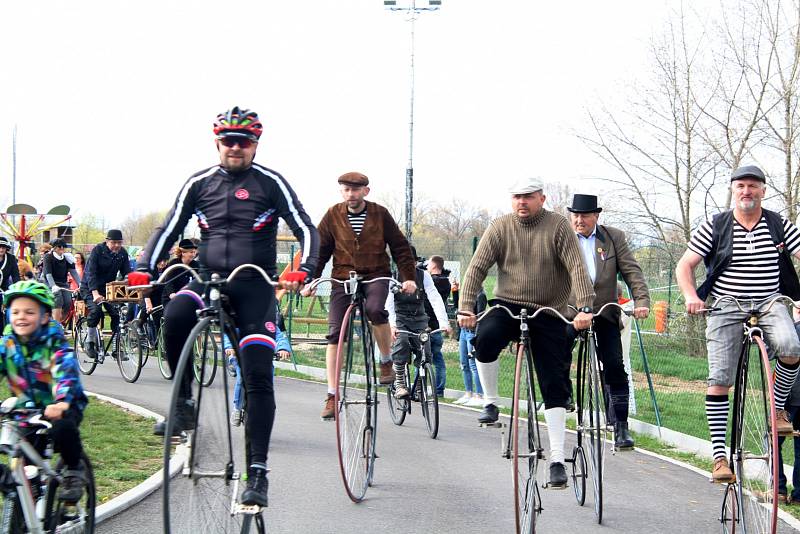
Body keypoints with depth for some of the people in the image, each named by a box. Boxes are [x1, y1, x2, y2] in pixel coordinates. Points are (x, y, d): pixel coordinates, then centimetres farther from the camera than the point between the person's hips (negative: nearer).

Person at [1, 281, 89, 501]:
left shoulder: (54, 341, -14)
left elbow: (65, 373, -29)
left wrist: (61, 403, -49)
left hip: (60, 407, -4)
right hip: (26, 409, 4)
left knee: (63, 427, -34)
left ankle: (74, 471, -7)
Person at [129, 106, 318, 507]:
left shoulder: (270, 183, 1)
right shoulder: (199, 184, 8)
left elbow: (306, 230, -4)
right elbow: (168, 230, 10)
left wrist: (302, 270, -24)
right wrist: (143, 270, -7)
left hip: (255, 285, -2)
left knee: (258, 377, -10)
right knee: (175, 317, -32)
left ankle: (257, 470, -7)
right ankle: (184, 403, -13)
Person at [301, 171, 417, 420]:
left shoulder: (380, 214, 0)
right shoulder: (333, 215, 1)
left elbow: (400, 247, 5)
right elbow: (320, 249, 7)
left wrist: (408, 277, -4)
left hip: (376, 275, -1)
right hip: (343, 278, 1)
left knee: (375, 310, -33)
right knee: (335, 333, -10)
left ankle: (386, 362, -8)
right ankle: (332, 395, -4)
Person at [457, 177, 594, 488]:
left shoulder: (558, 226, -4)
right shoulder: (500, 228, 1)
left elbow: (576, 268, -12)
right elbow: (477, 267, -3)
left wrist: (585, 308, -24)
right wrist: (466, 307, -15)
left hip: (548, 313, -1)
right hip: (507, 305, 1)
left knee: (555, 386, -4)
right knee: (485, 338, -33)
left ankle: (557, 459, 1)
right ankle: (490, 402, -10)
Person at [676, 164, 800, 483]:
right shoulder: (714, 227, 1)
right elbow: (684, 265, 2)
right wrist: (691, 296, -18)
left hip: (770, 303, 1)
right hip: (726, 307, -1)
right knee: (719, 379, -11)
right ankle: (719, 456, -7)